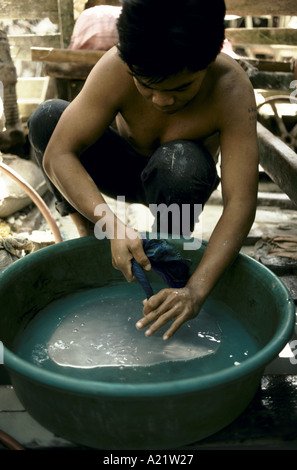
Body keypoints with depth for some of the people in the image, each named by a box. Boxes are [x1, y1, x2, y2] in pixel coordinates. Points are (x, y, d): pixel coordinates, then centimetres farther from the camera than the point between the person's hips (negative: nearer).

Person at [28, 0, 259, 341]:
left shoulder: (231, 89, -32)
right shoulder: (115, 68, -29)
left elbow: (240, 203, -37)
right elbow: (57, 156, -31)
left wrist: (196, 291, -49)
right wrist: (113, 226, -46)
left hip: (175, 183, -1)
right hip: (124, 170, 2)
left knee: (180, 162, -39)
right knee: (46, 118, -23)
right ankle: (84, 234, -7)